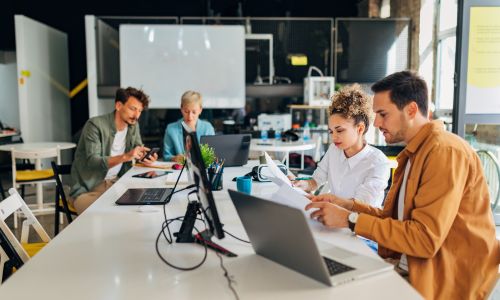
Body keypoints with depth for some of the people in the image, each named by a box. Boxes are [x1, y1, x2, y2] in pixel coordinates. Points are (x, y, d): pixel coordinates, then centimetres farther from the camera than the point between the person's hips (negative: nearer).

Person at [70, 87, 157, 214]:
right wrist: (125, 157, -36)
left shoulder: (134, 125, 5)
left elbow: (139, 150, 14)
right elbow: (92, 161, -25)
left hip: (115, 183, 6)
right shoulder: (95, 125, -15)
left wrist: (146, 157, -10)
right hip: (87, 190, -6)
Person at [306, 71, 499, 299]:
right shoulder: (415, 152, 13)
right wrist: (349, 206, 0)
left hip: (442, 281, -8)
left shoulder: (445, 151, -17)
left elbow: (425, 239, -23)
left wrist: (350, 219, -20)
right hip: (406, 266, 8)